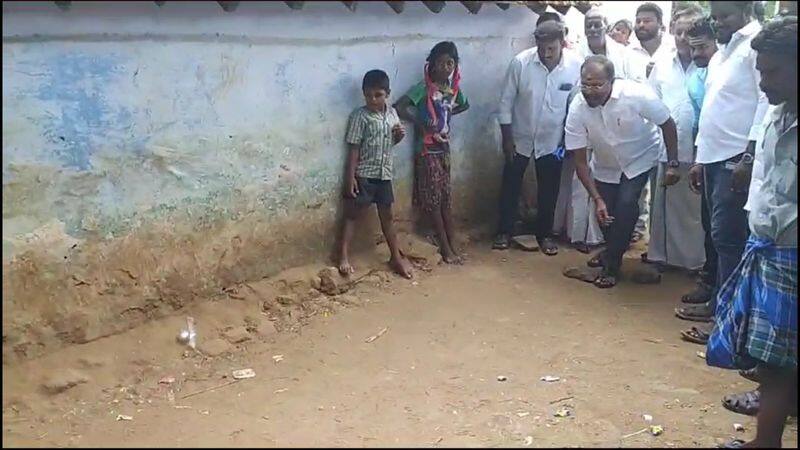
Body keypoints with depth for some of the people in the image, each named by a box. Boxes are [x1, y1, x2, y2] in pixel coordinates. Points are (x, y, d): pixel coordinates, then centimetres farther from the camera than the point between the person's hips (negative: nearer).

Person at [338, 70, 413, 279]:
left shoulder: (392, 113, 5)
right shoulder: (360, 116, -11)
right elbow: (353, 148, -11)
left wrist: (400, 134, -5)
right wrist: (350, 177, -14)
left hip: (384, 174, 5)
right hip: (364, 174, -5)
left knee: (387, 215, 14)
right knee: (354, 214, 0)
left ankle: (396, 257, 22)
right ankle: (344, 256, 4)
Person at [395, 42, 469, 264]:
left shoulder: (454, 88, 5)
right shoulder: (424, 87, -13)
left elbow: (464, 105, 26)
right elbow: (399, 107, -20)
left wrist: (447, 114, 9)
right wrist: (421, 122, -17)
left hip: (444, 147, 6)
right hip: (427, 149, -6)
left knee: (445, 198, 9)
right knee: (433, 200, 0)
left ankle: (452, 246, 13)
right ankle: (446, 248, 5)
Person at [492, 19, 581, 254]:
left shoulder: (576, 65, -17)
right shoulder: (520, 62, -20)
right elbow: (506, 102, -10)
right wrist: (507, 138, -8)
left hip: (552, 140, 1)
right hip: (519, 138, 0)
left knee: (549, 190, 12)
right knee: (510, 186, 10)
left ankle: (544, 234, 30)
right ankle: (504, 231, 27)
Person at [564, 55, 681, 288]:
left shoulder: (637, 94, -34)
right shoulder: (577, 110, -28)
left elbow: (668, 124, -16)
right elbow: (580, 161, -21)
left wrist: (672, 164, -16)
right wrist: (597, 199, -26)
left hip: (639, 159, -2)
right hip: (605, 165, 2)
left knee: (626, 204, -20)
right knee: (606, 212, 0)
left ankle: (612, 265, -3)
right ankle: (613, 250, 34)